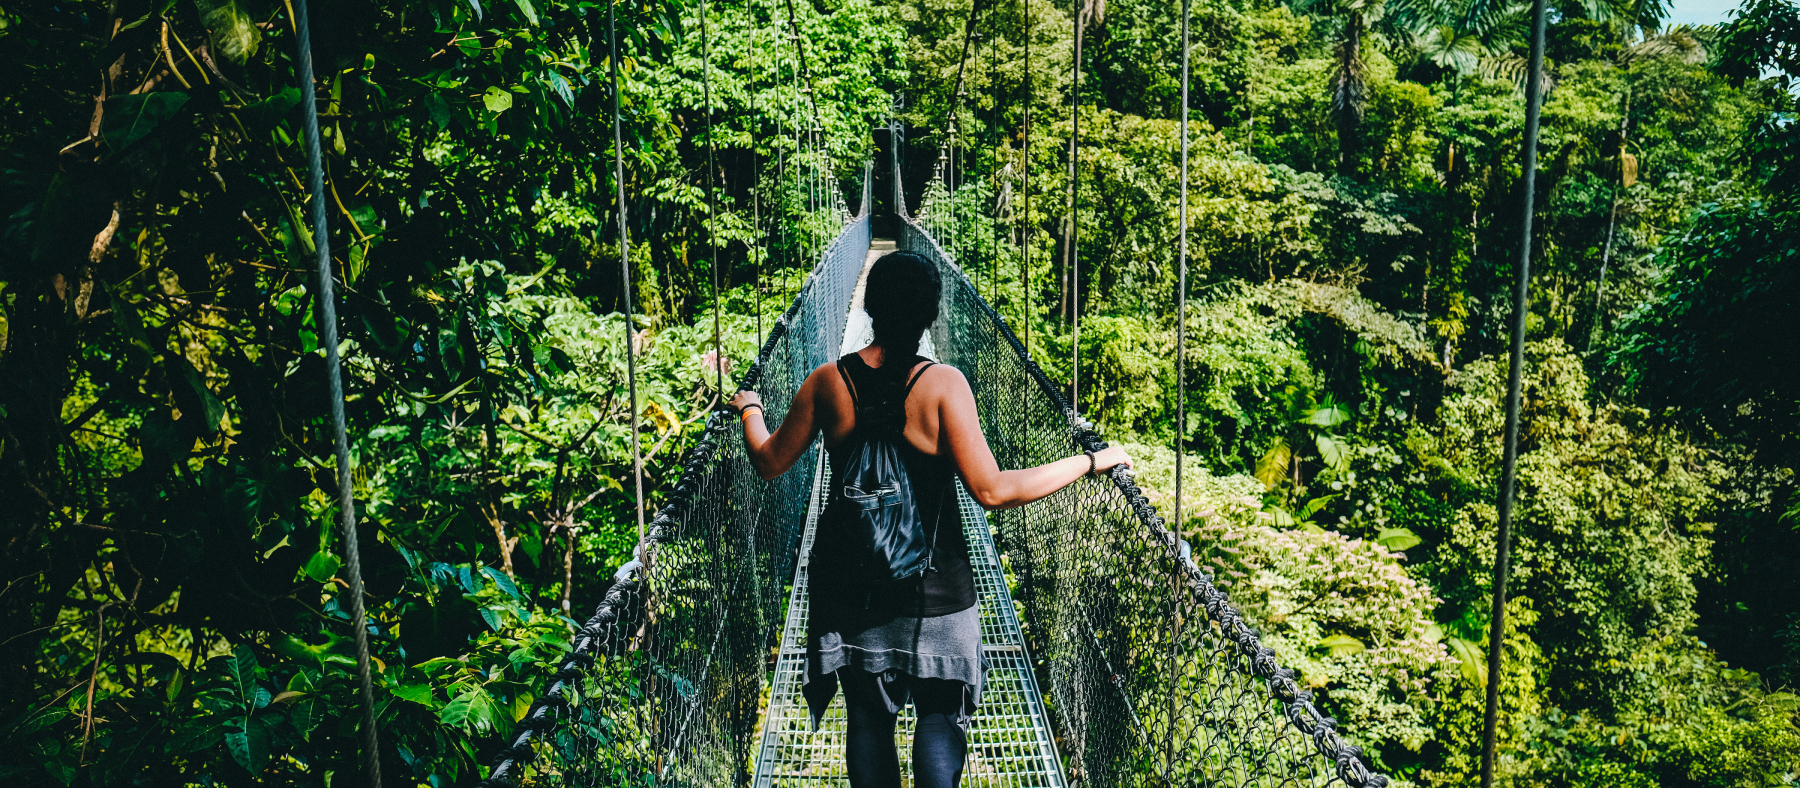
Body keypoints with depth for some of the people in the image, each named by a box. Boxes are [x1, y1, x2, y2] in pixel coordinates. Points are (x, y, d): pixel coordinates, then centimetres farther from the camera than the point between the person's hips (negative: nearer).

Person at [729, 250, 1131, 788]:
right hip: (933, 587, -3)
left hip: (850, 587, 3)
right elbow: (993, 491, -20)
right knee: (940, 716, 13)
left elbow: (769, 462, 5)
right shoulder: (943, 384, -16)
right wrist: (1091, 461, -13)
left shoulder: (827, 382, -6)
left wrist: (749, 409, 26)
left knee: (867, 720, 17)